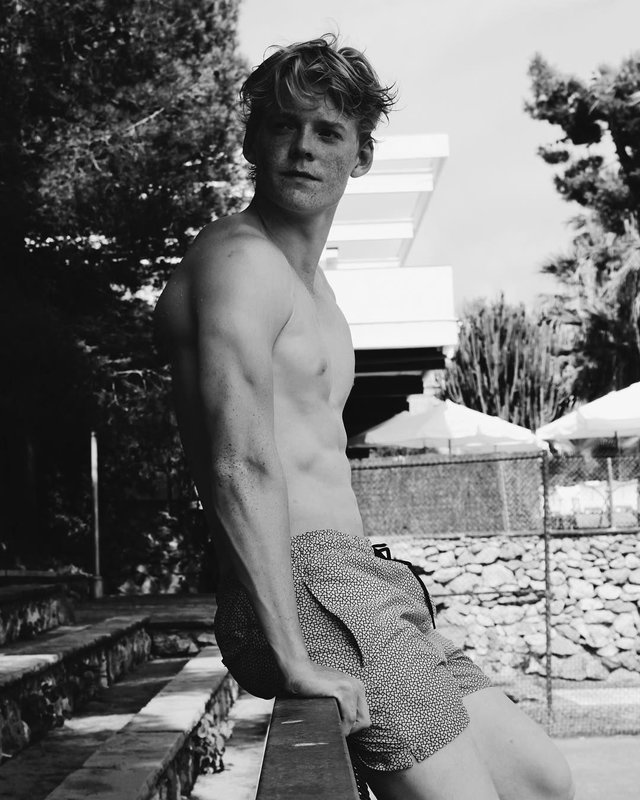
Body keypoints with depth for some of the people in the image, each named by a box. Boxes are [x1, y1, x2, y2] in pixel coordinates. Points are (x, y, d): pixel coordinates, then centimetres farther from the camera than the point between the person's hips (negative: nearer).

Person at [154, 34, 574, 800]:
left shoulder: (314, 290, 22)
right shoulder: (239, 259, -10)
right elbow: (242, 468, -20)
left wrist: (405, 612, 15)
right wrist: (294, 658, -24)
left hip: (358, 580, 10)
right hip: (306, 592, -10)